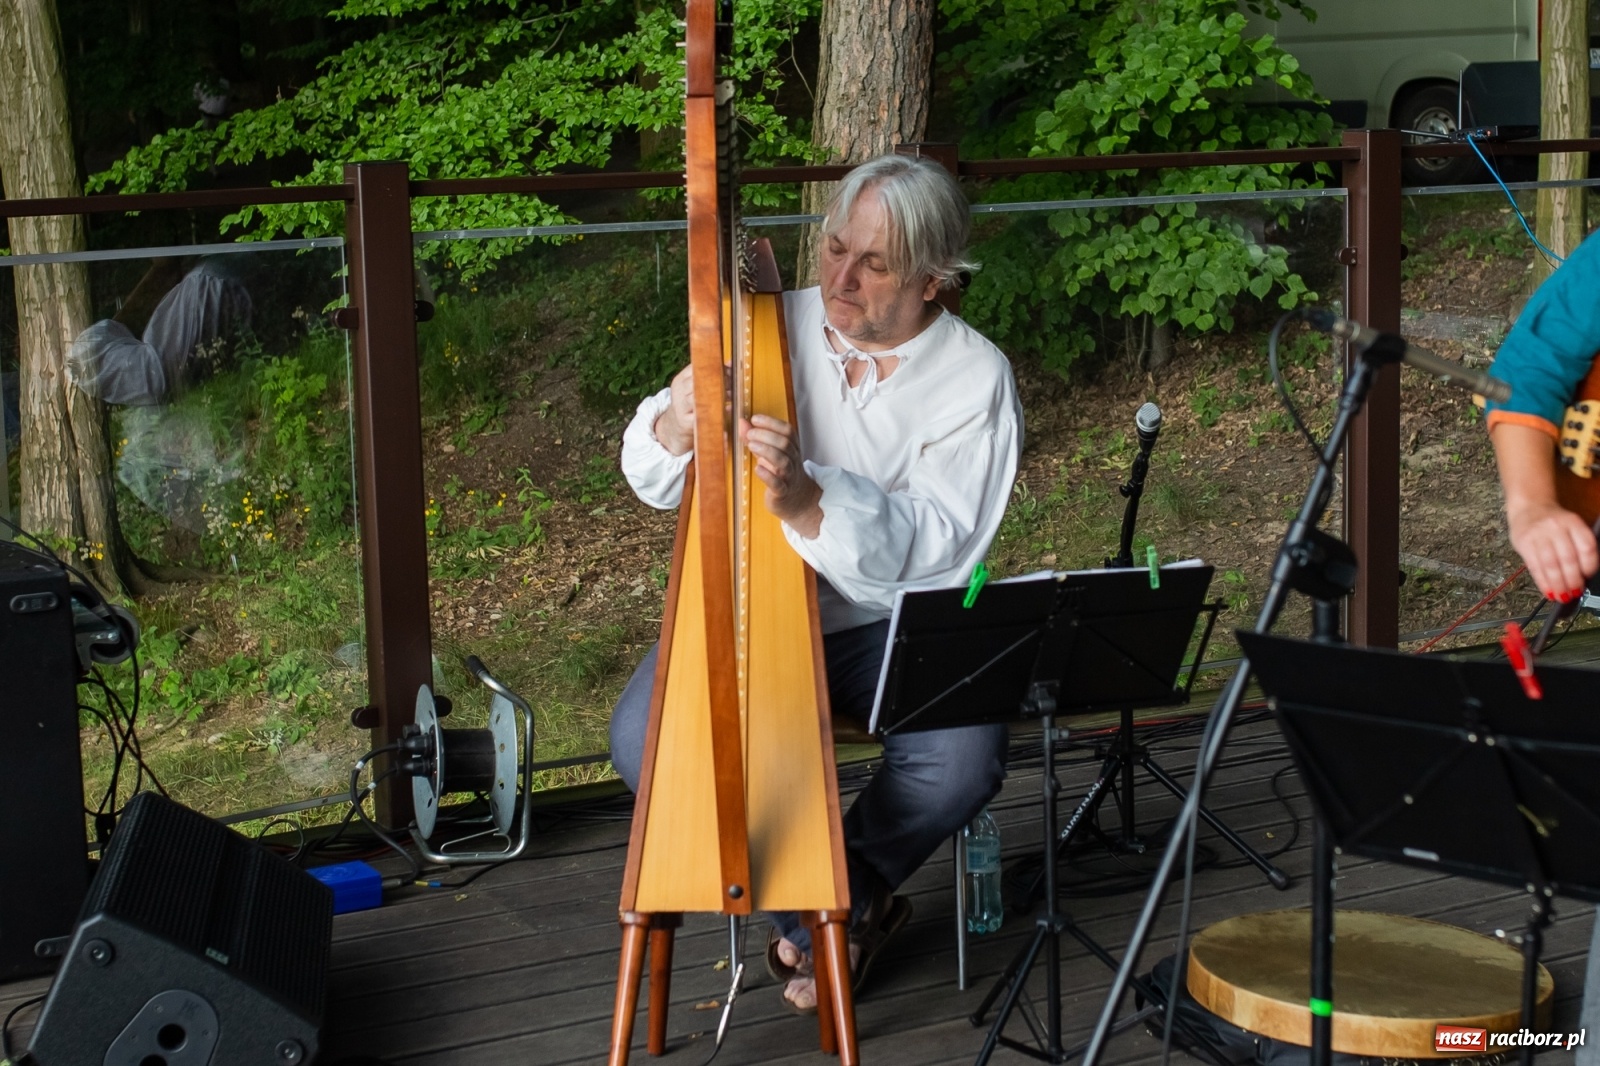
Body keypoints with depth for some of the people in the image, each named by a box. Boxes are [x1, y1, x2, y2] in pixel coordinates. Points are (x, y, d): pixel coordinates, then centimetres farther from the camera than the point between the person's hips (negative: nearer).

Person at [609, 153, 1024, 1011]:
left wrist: (810, 502, -39)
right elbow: (654, 483, 1)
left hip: (891, 623, -2)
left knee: (962, 759, -30)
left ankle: (843, 896, 2)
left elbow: (937, 544, -22)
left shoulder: (974, 379, -8)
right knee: (644, 738, -23)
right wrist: (673, 430, -24)